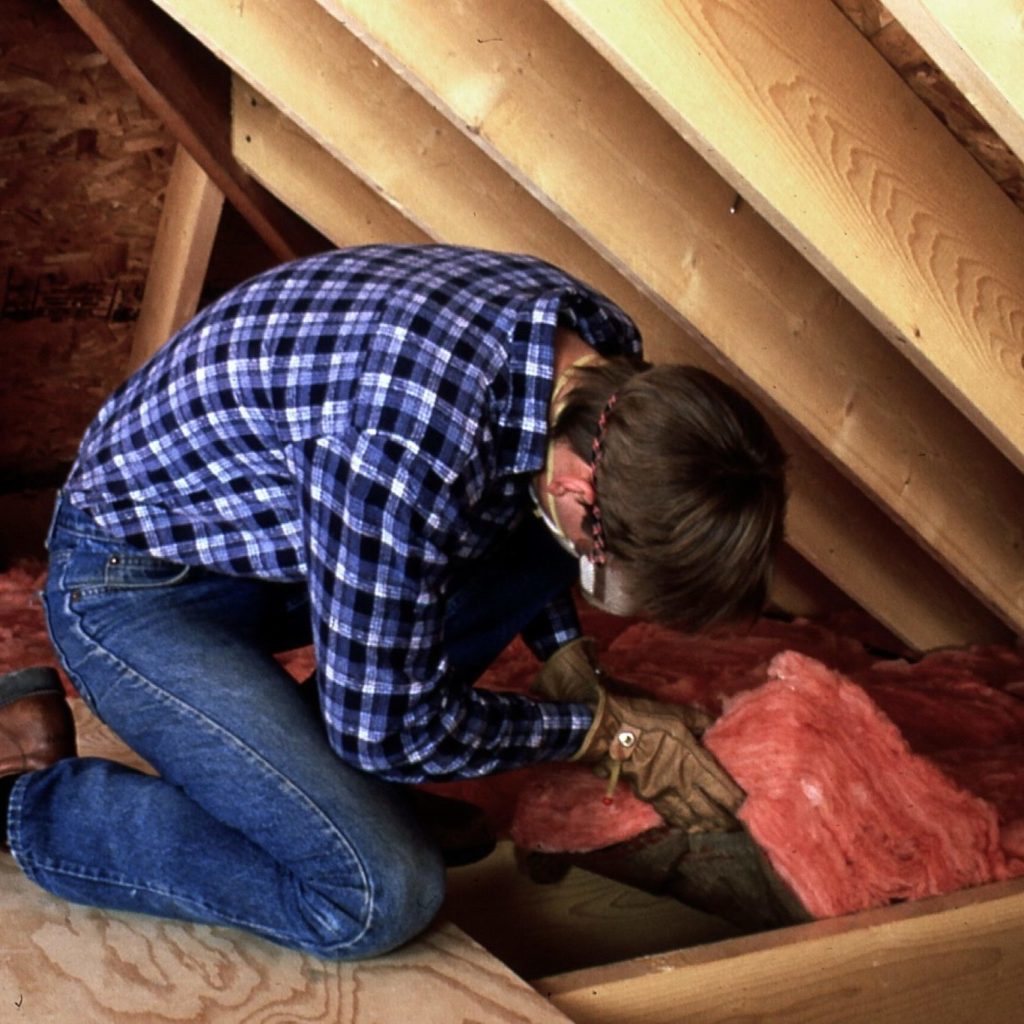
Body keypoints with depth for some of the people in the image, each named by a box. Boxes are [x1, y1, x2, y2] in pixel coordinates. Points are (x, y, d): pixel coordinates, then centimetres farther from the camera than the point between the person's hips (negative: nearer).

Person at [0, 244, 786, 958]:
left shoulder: (604, 352, -12)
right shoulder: (406, 452, -39)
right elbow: (393, 729, -24)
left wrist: (564, 653, 3)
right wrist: (610, 731, -13)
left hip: (274, 534, 8)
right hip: (139, 582, -8)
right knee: (381, 896, -19)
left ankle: (318, 764, 6)